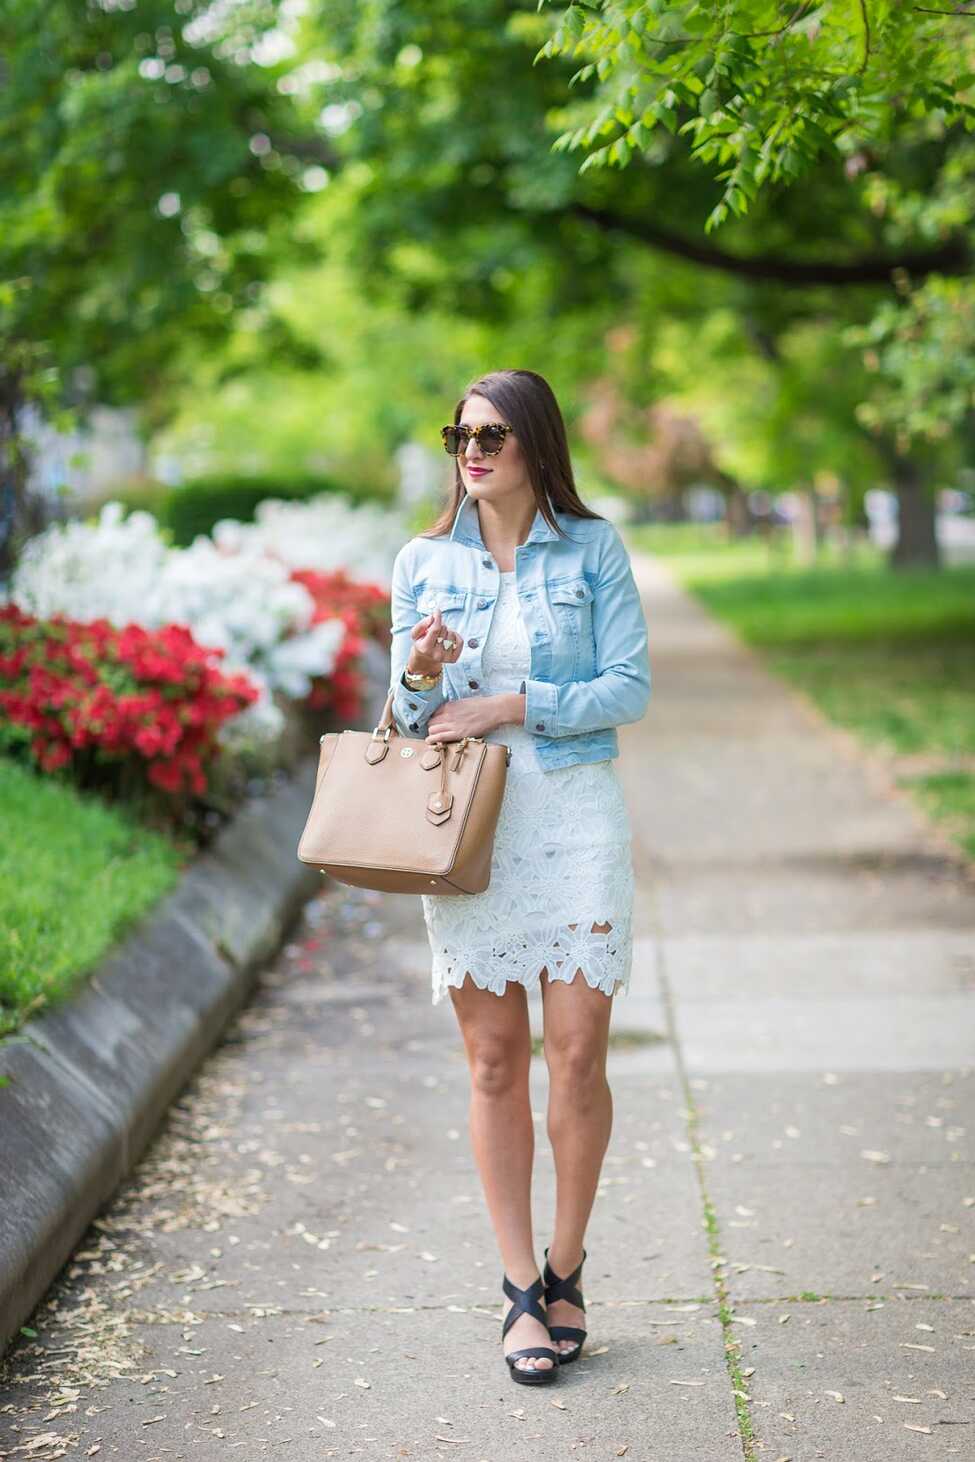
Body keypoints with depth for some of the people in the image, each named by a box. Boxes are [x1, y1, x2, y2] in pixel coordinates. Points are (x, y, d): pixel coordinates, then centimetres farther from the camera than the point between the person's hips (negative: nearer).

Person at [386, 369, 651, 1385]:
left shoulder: (593, 550, 2)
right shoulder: (424, 562, 8)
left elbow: (629, 688, -3)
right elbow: (408, 715, 8)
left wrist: (508, 707, -12)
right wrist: (422, 674, -14)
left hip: (573, 817, -1)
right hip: (464, 826, 2)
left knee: (577, 1055, -3)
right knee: (493, 1062, 3)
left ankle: (565, 1272, 16)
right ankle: (520, 1289, 13)